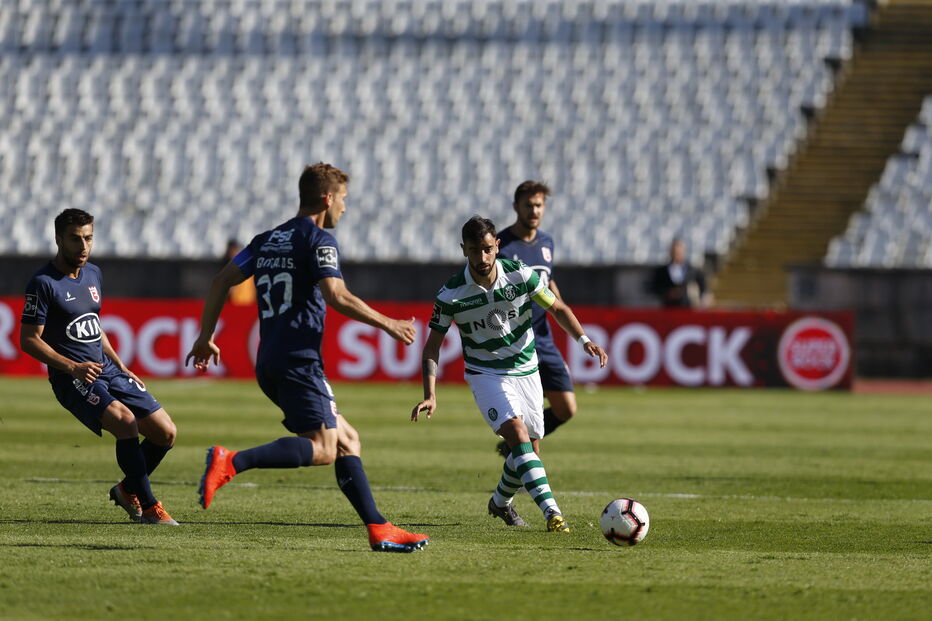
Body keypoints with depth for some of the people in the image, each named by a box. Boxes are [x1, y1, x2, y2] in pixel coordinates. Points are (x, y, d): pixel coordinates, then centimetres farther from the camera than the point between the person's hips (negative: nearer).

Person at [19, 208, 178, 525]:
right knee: (125, 420, -30)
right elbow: (28, 340, -11)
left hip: (107, 370, 8)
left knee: (166, 433, 1)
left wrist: (122, 368, 20)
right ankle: (149, 507, -23)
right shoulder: (44, 283, -10)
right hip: (72, 378, -8)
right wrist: (72, 367, -21)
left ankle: (127, 490, 25)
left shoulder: (93, 274, 13)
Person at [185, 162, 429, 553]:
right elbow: (337, 296, -17)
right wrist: (387, 325, -7)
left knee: (347, 439, 11)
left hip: (269, 365, 9)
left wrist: (206, 337, 22)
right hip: (298, 360, -9)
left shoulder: (267, 240, 21)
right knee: (322, 449, -17)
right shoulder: (318, 240, -4)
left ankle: (378, 528, 5)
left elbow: (221, 281, 17)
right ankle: (232, 462, -31)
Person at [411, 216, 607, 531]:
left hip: (526, 371, 3)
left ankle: (500, 502, 38)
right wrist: (430, 395, -16)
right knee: (518, 434, -25)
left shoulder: (520, 275, -13)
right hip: (486, 374, -3)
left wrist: (584, 340, -13)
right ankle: (552, 511, -36)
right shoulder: (451, 295, -16)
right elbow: (433, 346, -6)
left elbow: (557, 308, 1)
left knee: (530, 451, 7)